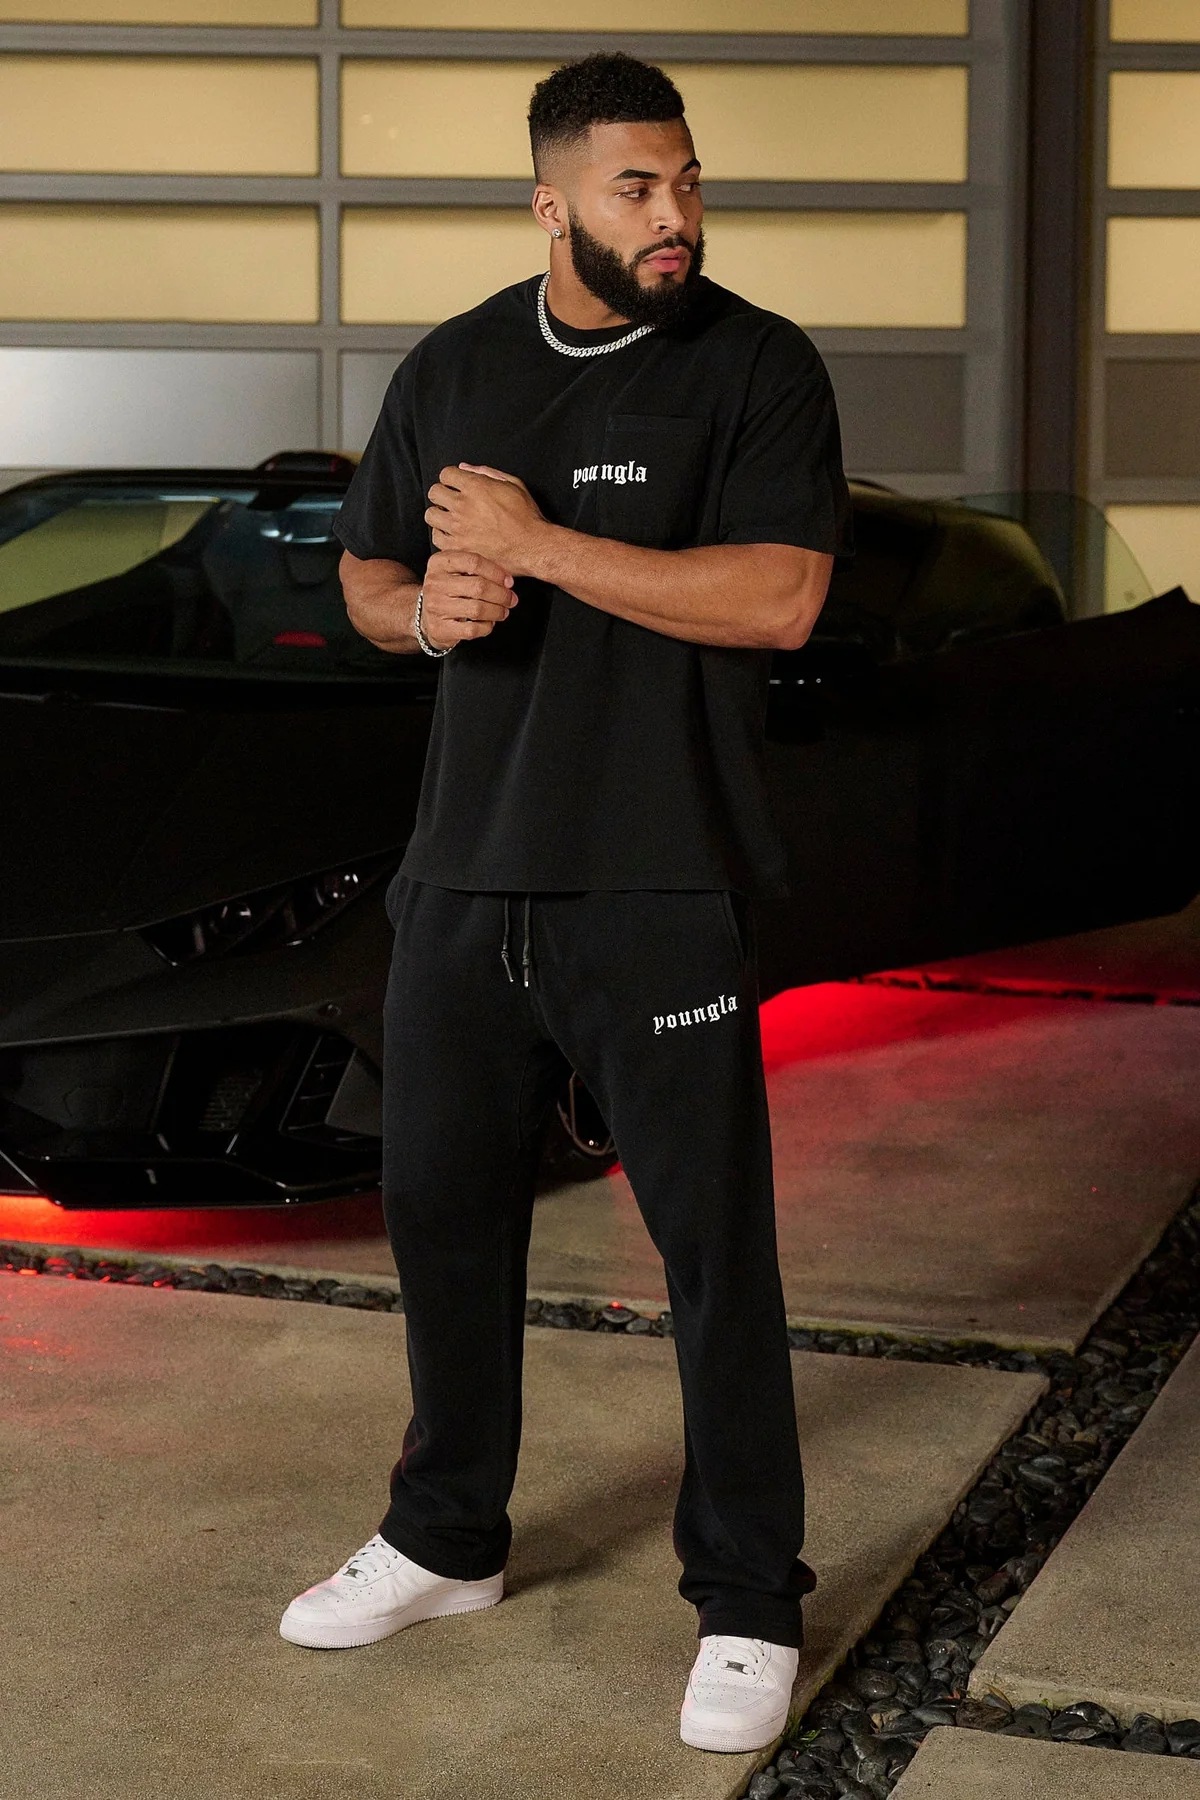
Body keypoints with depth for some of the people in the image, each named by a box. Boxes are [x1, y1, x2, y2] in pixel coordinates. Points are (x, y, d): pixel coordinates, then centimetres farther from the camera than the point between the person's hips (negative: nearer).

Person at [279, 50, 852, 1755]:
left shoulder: (756, 365, -6)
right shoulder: (453, 370, 9)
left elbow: (776, 598, -18)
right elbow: (365, 576, 18)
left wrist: (534, 542, -18)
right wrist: (425, 608, -6)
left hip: (662, 890, -5)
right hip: (464, 875, 5)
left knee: (715, 1244, 1)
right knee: (442, 1209, 16)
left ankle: (749, 1602, 16)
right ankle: (446, 1540, 35)